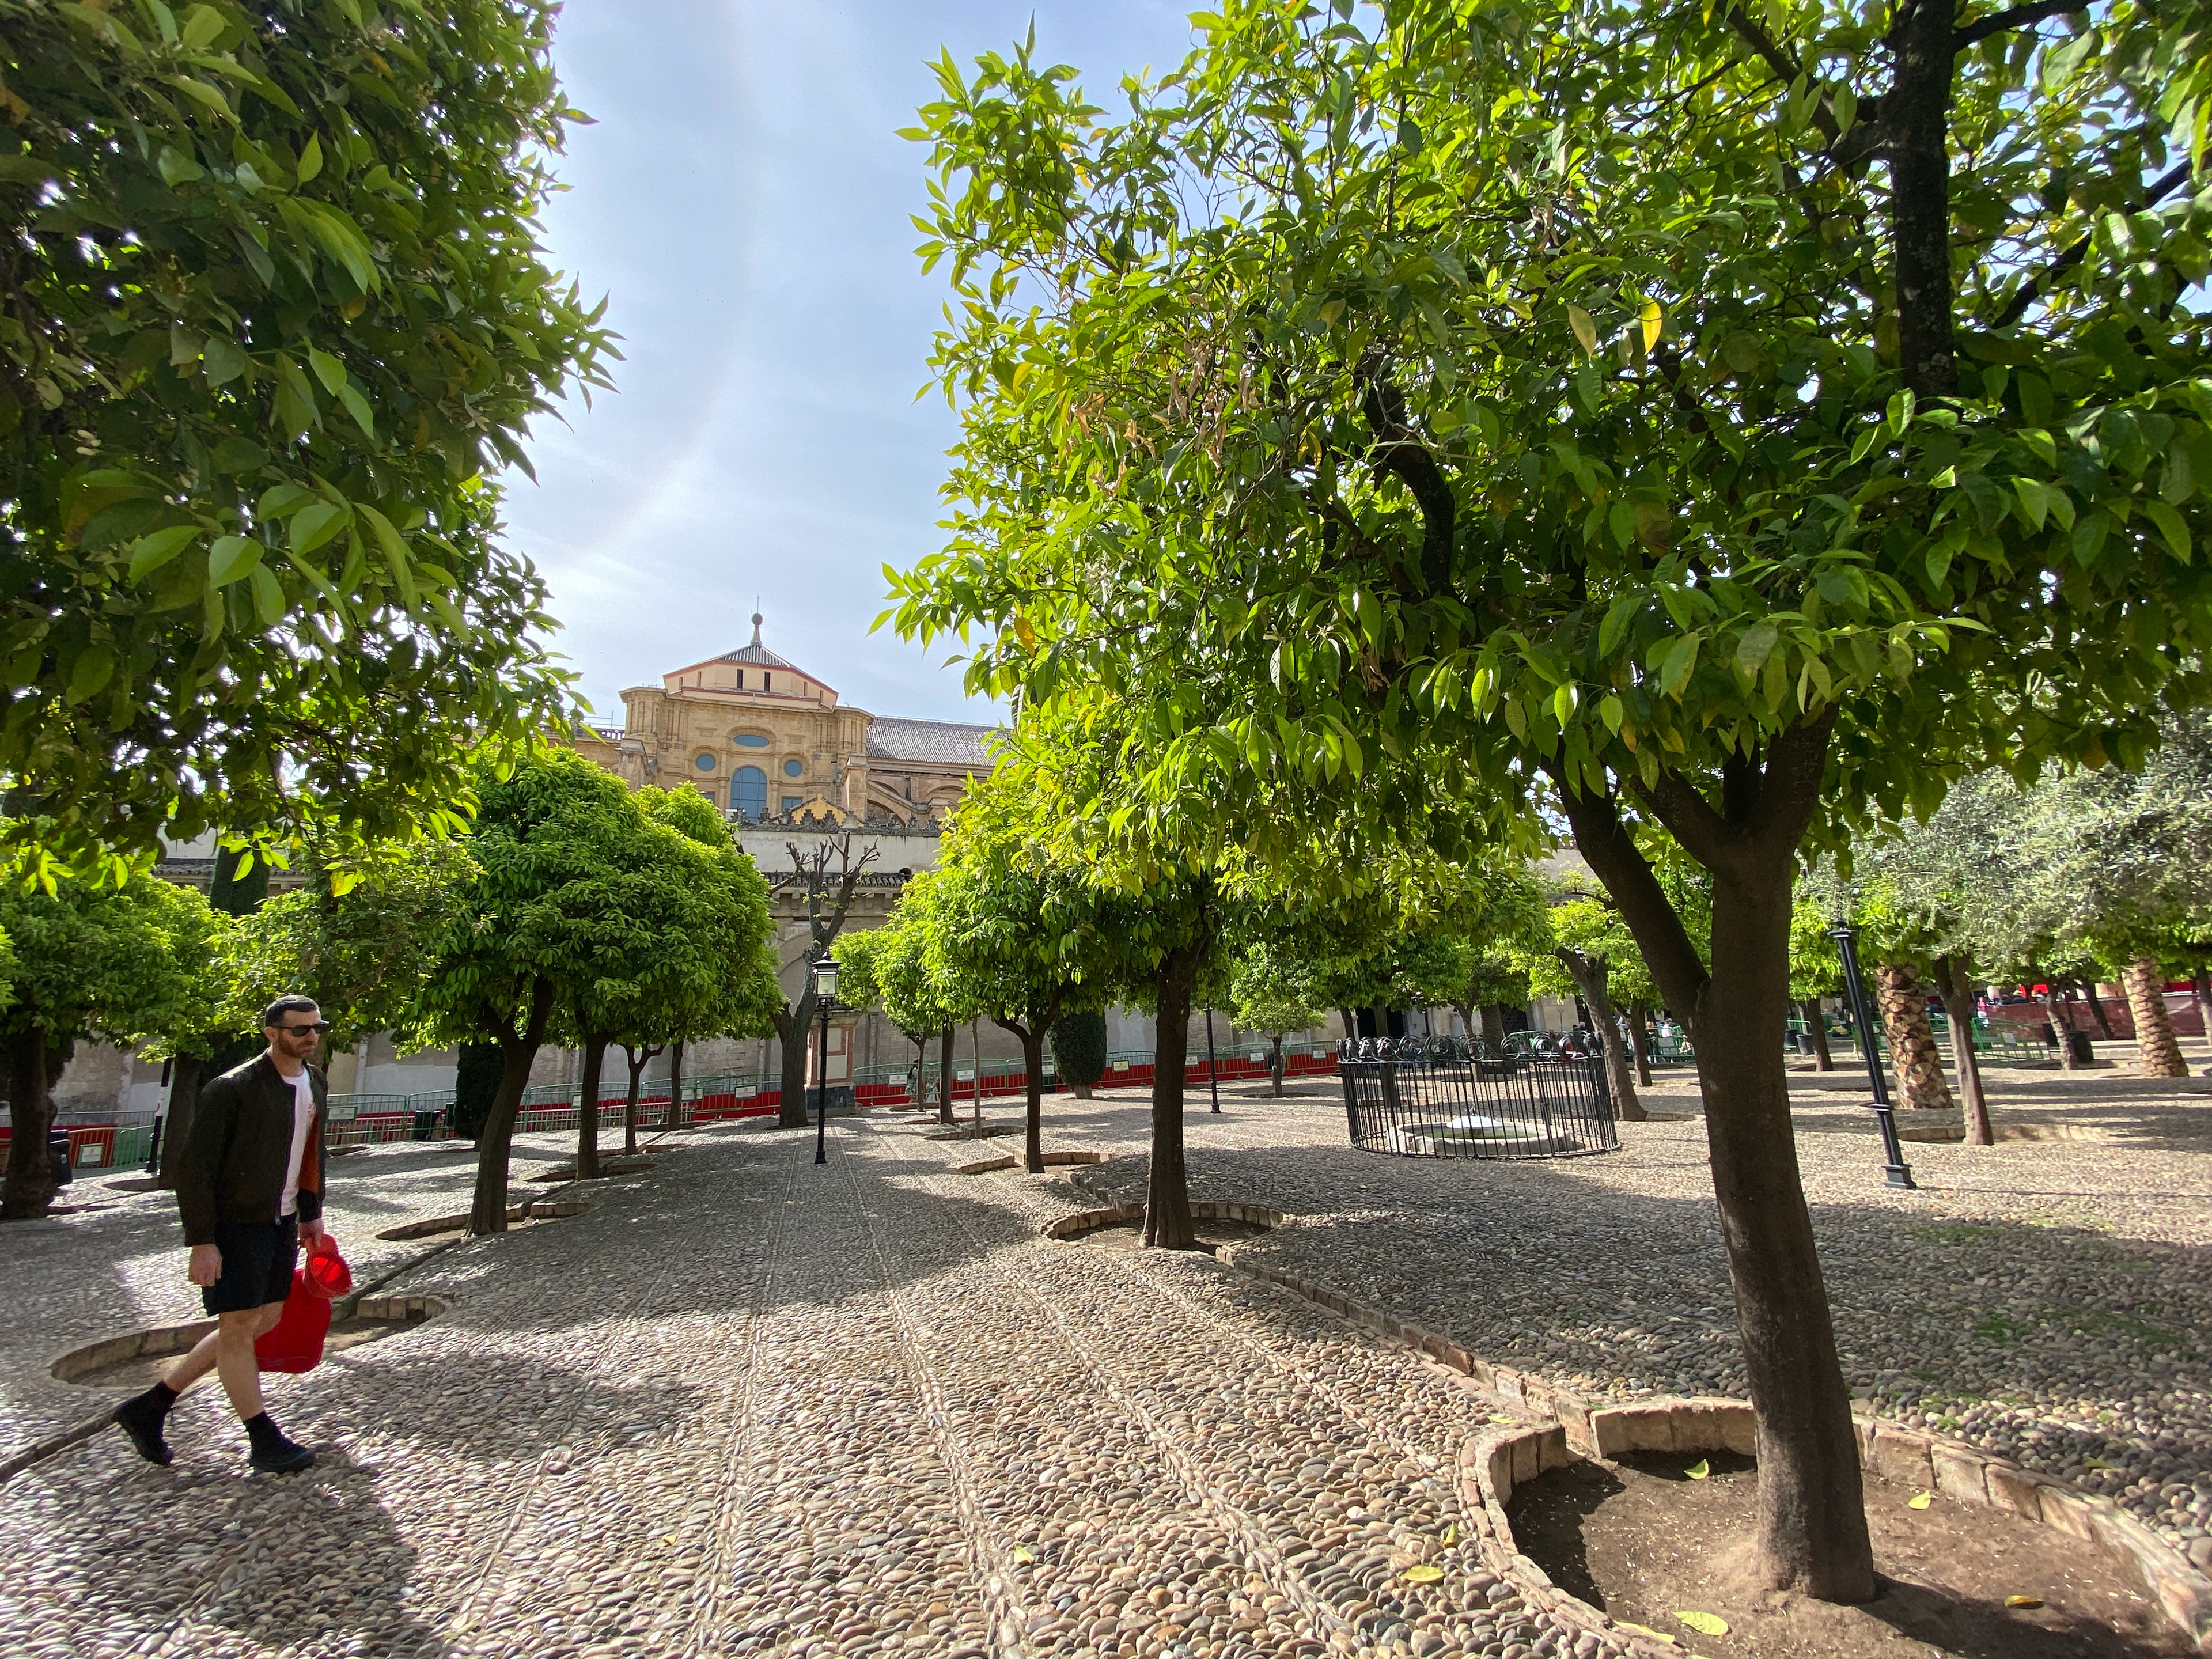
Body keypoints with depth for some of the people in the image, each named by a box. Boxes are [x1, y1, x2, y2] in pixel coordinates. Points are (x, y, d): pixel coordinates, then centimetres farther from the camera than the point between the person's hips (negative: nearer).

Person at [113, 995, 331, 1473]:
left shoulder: (315, 1085, 6)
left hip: (281, 1223, 8)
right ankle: (264, 1441, 13)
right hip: (236, 1224, -8)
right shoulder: (232, 1089, -17)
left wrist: (312, 1213, 16)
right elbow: (195, 1168, -16)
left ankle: (150, 1406, 29)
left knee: (263, 1323, 13)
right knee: (239, 1329, 3)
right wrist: (201, 1242, -17)